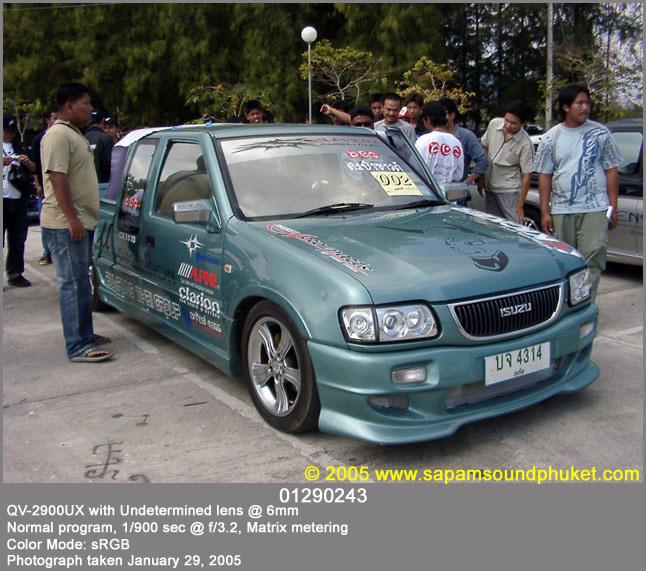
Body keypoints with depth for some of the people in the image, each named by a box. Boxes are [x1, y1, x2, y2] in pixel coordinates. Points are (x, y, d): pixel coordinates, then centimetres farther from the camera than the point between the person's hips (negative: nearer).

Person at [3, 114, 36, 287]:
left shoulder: (19, 146, 17)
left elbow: (33, 169, 20)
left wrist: (27, 162, -2)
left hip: (18, 199, 5)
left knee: (18, 239, 9)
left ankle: (14, 274, 18)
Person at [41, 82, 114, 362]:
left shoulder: (74, 134, 20)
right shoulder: (58, 135, -13)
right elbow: (57, 179, -20)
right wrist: (72, 219, -24)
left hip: (79, 222, 10)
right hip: (65, 225, -10)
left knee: (80, 282, 15)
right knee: (73, 284, -9)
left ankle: (85, 335, 25)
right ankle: (77, 347, -5)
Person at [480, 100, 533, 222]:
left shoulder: (525, 143, -18)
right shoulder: (494, 124, -4)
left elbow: (527, 175, -14)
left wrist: (519, 205, -15)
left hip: (509, 191, -5)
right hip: (489, 188, 5)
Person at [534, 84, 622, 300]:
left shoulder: (600, 133, 6)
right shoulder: (551, 138, 7)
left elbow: (612, 171, 7)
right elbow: (544, 176, 6)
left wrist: (613, 207, 1)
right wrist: (544, 212, 0)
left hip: (595, 209, -1)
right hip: (561, 210, 1)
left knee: (592, 260, -9)